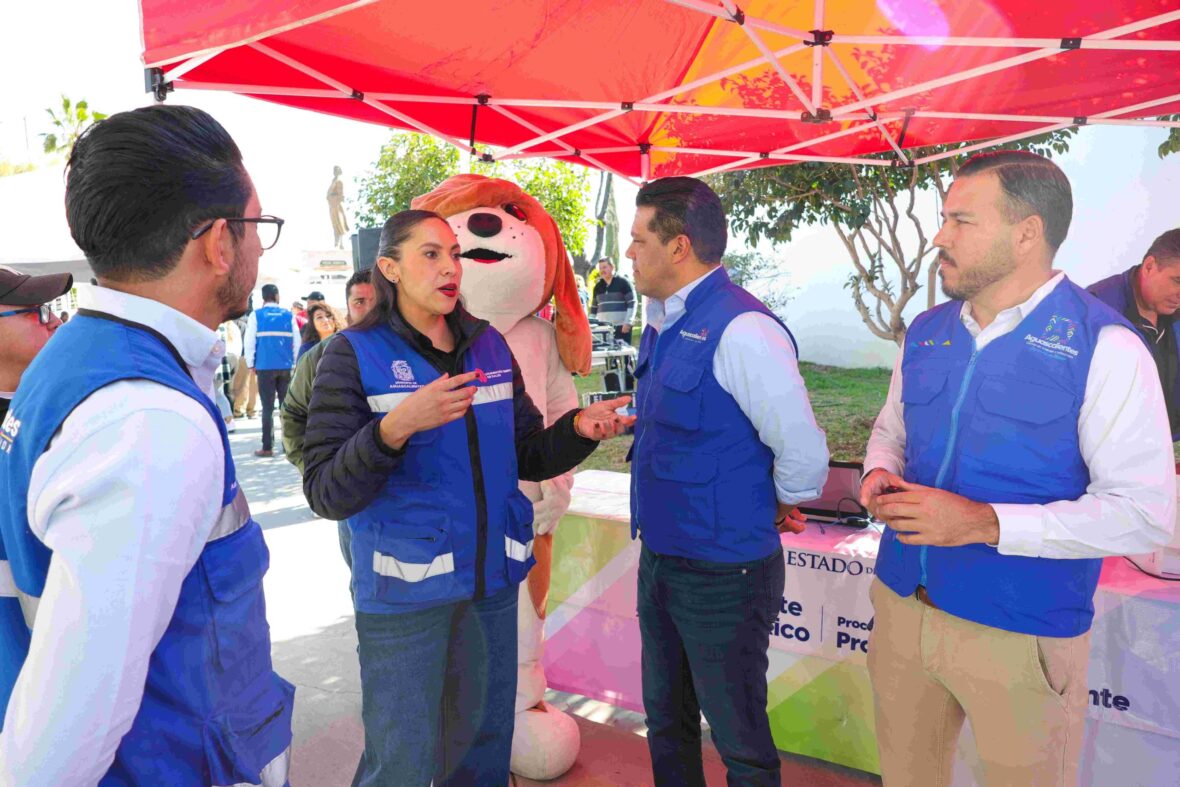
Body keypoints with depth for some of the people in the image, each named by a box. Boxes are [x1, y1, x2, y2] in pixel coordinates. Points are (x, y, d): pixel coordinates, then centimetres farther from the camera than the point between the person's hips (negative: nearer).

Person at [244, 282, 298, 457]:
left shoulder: (256, 315, 0)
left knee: (268, 408, 2)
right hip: (286, 367, 1)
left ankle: (267, 447, 2)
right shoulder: (289, 315, 3)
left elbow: (249, 342, -3)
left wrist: (251, 364, 8)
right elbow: (297, 342, 4)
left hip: (265, 367, -1)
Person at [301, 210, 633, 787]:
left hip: (492, 580, 5)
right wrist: (396, 427, -30)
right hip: (405, 591, -4)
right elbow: (326, 495, -14)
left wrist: (579, 429, -11)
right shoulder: (355, 355, -8)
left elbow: (529, 458, 8)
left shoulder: (489, 346, 5)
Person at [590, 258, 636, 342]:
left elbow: (632, 303, -5)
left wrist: (628, 322, -14)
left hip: (621, 326, -5)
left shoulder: (623, 282, -1)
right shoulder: (598, 286, 15)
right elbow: (594, 307, 22)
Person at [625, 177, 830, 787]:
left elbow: (803, 454, -22)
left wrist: (776, 509, -4)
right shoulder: (660, 323, 4)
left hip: (723, 575, -8)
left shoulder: (740, 329, -23)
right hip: (659, 560, 8)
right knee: (666, 722, 24)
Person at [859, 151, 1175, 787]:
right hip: (900, 607, 5)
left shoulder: (1103, 347, -13)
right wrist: (879, 475, -5)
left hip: (1021, 635, -5)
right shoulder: (926, 333, 4)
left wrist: (986, 523, -25)